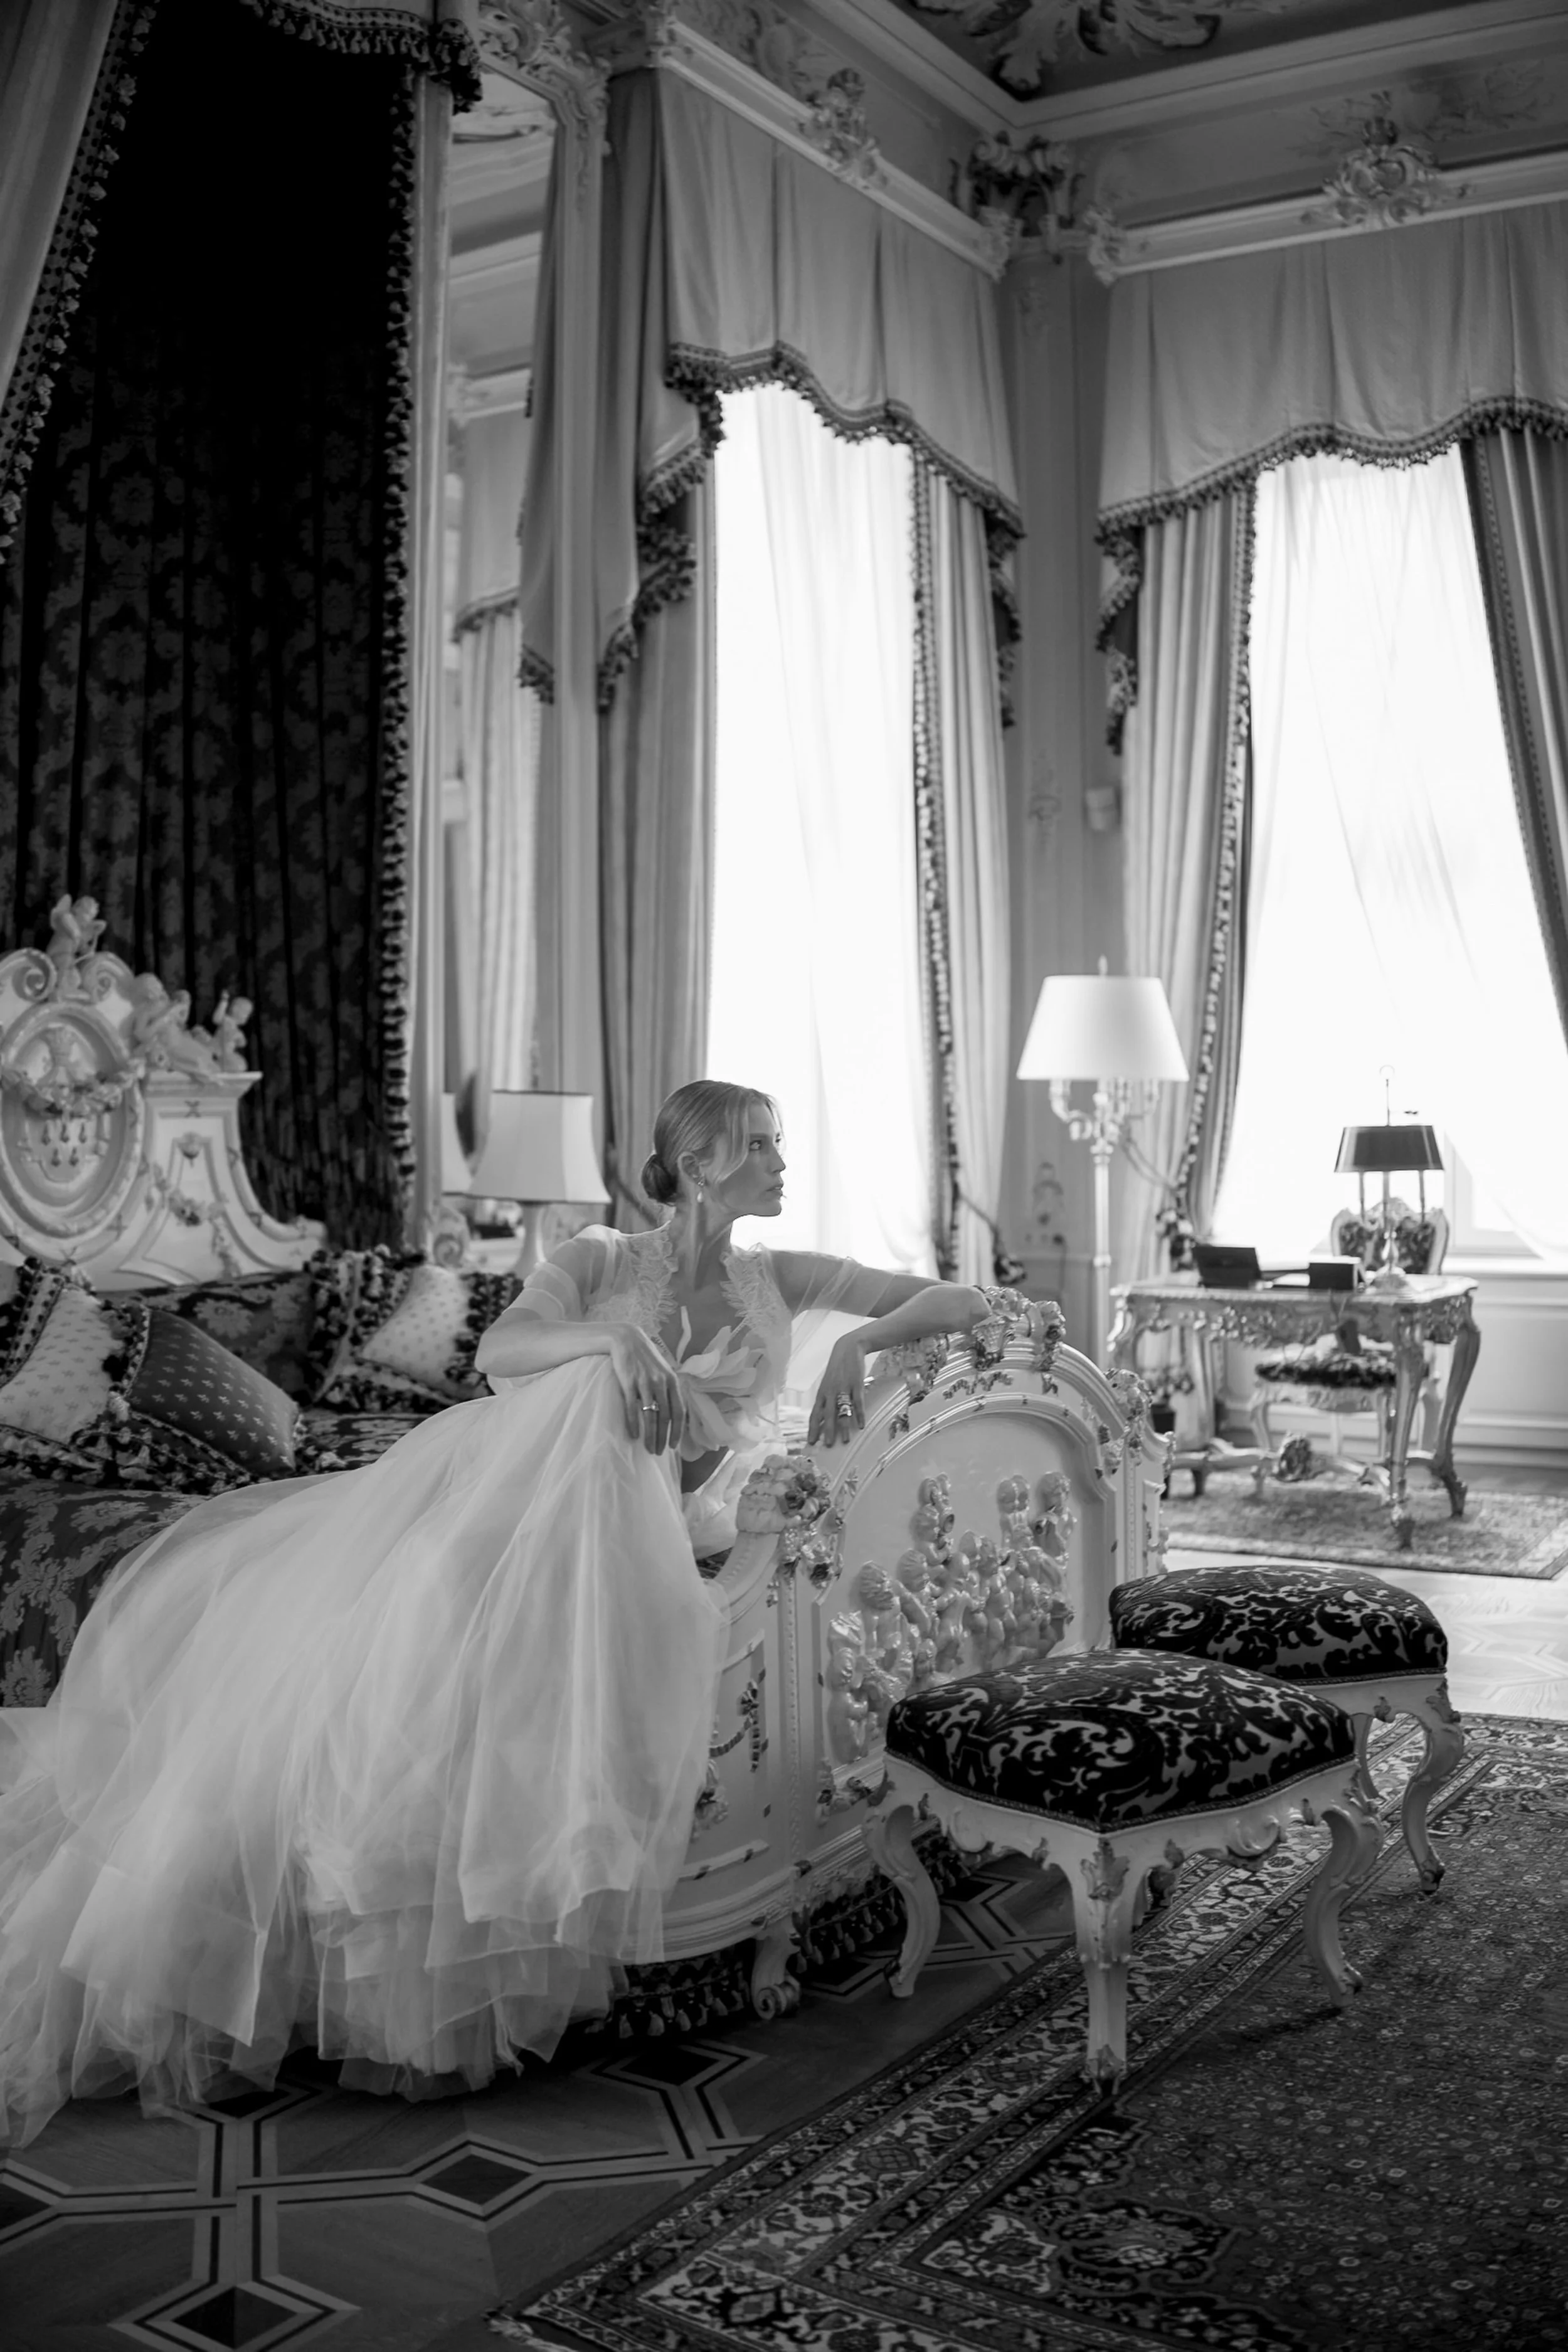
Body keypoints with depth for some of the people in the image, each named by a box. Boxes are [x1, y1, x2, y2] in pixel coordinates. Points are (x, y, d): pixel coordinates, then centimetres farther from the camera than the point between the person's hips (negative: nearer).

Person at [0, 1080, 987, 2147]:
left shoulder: (778, 1280, 15)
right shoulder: (603, 1261, 11)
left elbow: (965, 1302, 11)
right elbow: (496, 1353, -8)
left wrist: (858, 1339, -7)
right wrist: (613, 1340, -26)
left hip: (653, 1538, 0)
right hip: (524, 1495, 0)